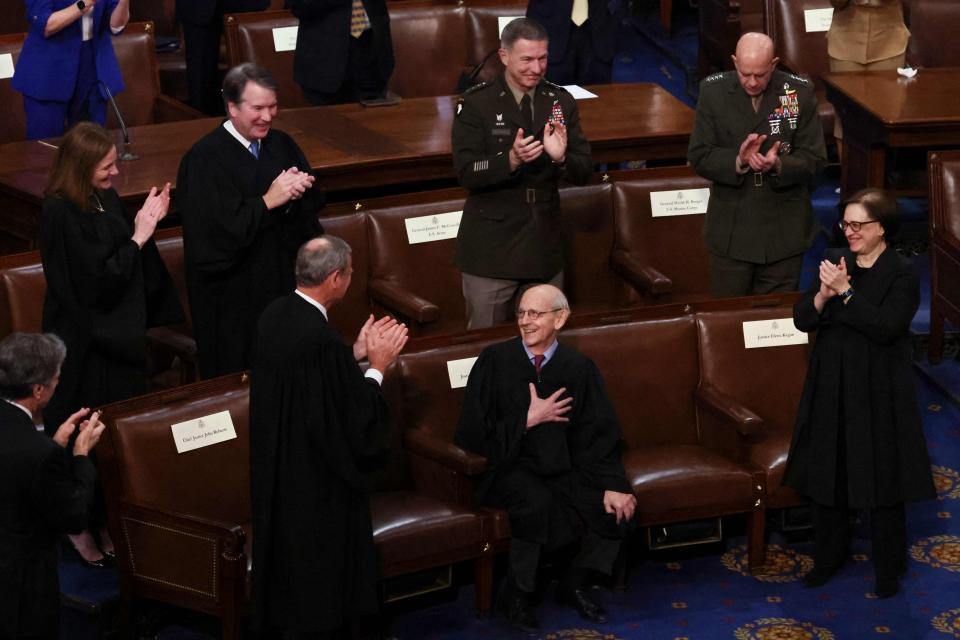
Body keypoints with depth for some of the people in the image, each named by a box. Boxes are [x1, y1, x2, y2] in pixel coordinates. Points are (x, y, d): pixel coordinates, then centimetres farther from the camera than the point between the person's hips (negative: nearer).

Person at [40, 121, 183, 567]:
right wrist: (139, 235, -17)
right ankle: (80, 528, 17)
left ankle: (110, 521, 27)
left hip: (119, 334, 8)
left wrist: (145, 224, -4)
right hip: (85, 342, -8)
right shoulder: (59, 212, -20)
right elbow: (97, 280, -21)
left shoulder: (106, 199, 3)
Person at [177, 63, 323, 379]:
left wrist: (300, 189, -14)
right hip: (234, 293, -5)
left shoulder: (282, 145, 7)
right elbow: (215, 228, -19)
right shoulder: (204, 159, -12)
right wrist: (268, 201, -20)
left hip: (285, 279, 5)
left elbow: (314, 204, 8)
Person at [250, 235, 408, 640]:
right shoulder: (320, 339, -30)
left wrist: (356, 352, 10)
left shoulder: (276, 314, -2)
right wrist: (377, 367, -9)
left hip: (277, 470, 9)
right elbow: (353, 419, -22)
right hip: (317, 482, -9)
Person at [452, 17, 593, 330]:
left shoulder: (560, 101, 5)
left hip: (546, 245, 4)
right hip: (492, 245, -4)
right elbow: (465, 172, -14)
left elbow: (584, 171, 2)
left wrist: (561, 157, -20)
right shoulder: (476, 103, -7)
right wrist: (511, 160, -30)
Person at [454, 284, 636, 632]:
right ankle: (516, 596, -12)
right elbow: (471, 432, -8)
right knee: (538, 502, -35)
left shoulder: (579, 367, 3)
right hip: (510, 468, -3)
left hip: (563, 468, 3)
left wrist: (612, 484, -18)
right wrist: (528, 419, -13)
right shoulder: (495, 360, -5)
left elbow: (599, 435, -3)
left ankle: (574, 586, 5)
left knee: (616, 506, -21)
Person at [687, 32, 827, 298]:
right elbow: (699, 157, -4)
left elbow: (814, 160, -4)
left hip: (783, 232, 0)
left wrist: (778, 165, -24)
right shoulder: (713, 91, -4)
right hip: (731, 231, 0)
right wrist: (738, 161, -23)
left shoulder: (800, 93, -5)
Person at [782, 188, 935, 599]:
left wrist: (845, 292, -23)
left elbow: (885, 327, -23)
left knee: (882, 483, 3)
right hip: (831, 389, 5)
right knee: (826, 474, 13)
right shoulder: (836, 265, 6)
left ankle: (888, 569, 18)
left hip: (877, 394, -5)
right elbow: (802, 321, 1)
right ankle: (828, 557, 30)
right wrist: (824, 293, -18)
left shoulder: (901, 275, -10)